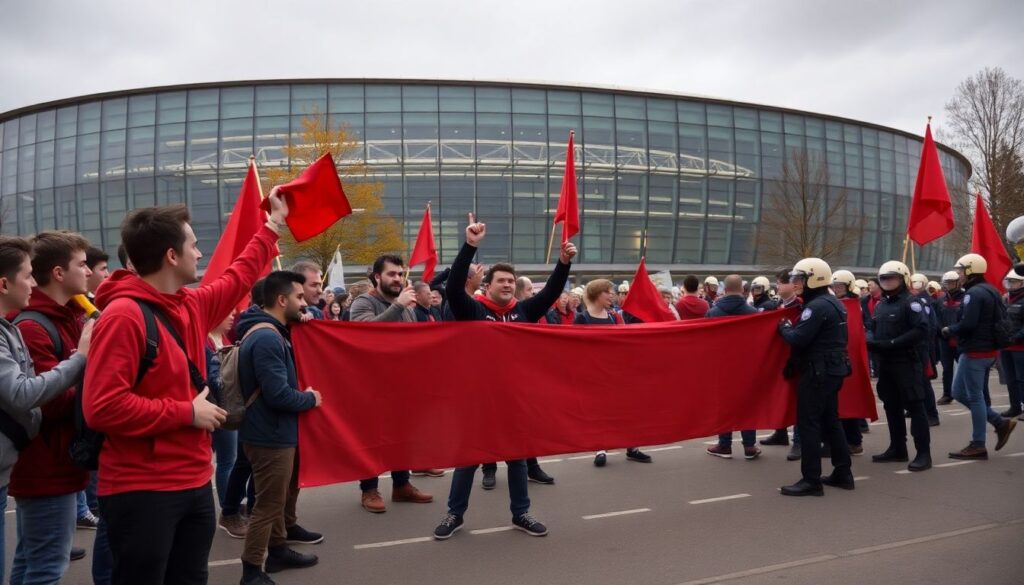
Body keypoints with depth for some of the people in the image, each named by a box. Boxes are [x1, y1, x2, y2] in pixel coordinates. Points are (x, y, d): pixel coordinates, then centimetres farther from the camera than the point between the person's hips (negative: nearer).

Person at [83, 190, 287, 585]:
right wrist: (187, 412, -17)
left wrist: (274, 224, 32)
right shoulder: (124, 315, -19)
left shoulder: (191, 306, 6)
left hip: (194, 483, 8)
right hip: (141, 492, -8)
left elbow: (237, 278, 26)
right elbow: (102, 407, -25)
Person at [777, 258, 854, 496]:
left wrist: (784, 326, -4)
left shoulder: (817, 306, -18)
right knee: (830, 421, 17)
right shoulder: (834, 304, 15)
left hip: (817, 372, -11)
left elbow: (798, 339, -24)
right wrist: (792, 326, 14)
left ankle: (811, 480, -5)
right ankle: (842, 472, 24)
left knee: (808, 423, -7)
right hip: (833, 369, 11)